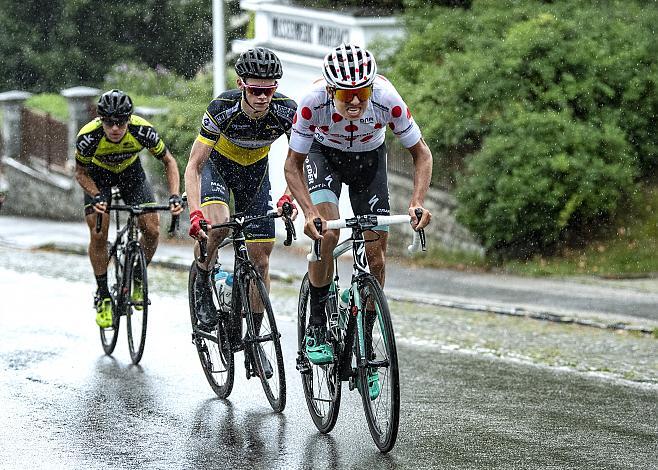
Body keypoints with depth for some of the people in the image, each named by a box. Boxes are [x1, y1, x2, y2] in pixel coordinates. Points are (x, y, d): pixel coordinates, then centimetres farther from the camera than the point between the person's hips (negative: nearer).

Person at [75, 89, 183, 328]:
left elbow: (169, 162, -18)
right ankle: (103, 295, 3)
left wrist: (174, 196, -31)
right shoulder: (88, 136, -36)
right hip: (98, 175, -1)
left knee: (152, 230, -11)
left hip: (130, 171, 1)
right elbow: (80, 172, -16)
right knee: (98, 235, -14)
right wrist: (96, 197, -33)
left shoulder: (143, 131, -35)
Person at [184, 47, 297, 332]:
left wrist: (289, 196, -36)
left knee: (260, 260, -2)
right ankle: (202, 283, -5)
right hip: (217, 163, -2)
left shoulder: (286, 111, -29)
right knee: (217, 222, -33)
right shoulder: (222, 109, -34)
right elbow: (193, 167, -33)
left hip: (255, 170, 2)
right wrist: (195, 213, -46)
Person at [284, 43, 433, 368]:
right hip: (324, 155, -1)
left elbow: (421, 154, -21)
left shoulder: (387, 100, -35)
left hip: (369, 158, 1)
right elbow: (293, 165, -25)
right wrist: (309, 212, -41)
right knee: (326, 232, -27)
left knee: (376, 256, -5)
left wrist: (417, 203, -37)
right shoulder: (313, 102, -36)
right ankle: (316, 328, -10)